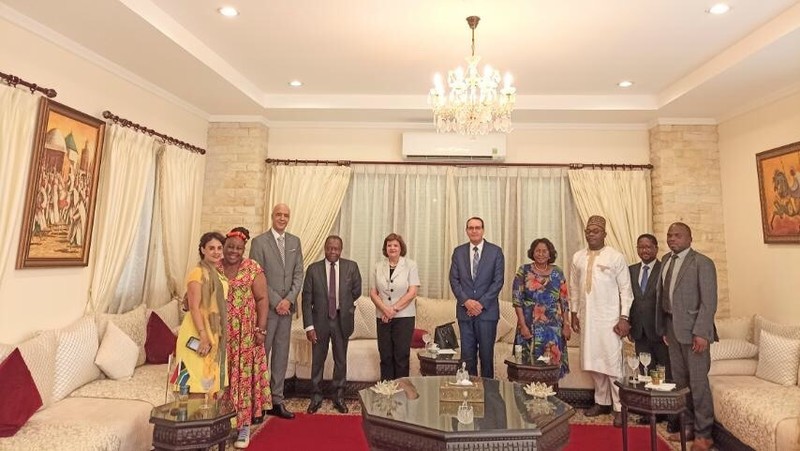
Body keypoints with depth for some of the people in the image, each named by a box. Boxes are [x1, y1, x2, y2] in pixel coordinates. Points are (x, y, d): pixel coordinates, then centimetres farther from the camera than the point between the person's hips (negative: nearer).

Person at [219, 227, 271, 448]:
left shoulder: (253, 269, -3)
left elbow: (262, 299, -5)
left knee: (243, 375, 2)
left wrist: (261, 329, -11)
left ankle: (244, 425, 12)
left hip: (244, 333, -2)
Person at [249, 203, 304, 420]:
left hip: (287, 306, 4)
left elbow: (298, 274, 7)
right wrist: (276, 301, -11)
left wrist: (289, 299, -6)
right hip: (267, 306, -4)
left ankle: (277, 401, 19)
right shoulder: (259, 241, -3)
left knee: (281, 354, 9)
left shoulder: (295, 242, 10)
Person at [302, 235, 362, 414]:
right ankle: (316, 397, 30)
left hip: (342, 320, 1)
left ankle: (339, 397, 29)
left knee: (341, 360, 13)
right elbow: (306, 300, -6)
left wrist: (342, 303, 7)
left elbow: (356, 291, 7)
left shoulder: (351, 267, -5)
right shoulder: (313, 269, -6)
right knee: (317, 361, 12)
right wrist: (309, 326, -10)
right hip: (320, 320, 0)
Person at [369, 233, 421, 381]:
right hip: (383, 317, 3)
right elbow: (373, 293, 5)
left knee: (401, 355, 2)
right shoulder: (378, 266, 8)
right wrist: (385, 309, -10)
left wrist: (394, 309, -13)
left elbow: (412, 293, -8)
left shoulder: (410, 265, -1)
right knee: (385, 355, 8)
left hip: (404, 316, -3)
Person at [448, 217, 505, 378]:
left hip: (487, 310, -2)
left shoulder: (495, 251, 1)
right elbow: (454, 280, 4)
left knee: (486, 354, 4)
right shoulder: (458, 252, 8)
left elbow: (498, 281, -4)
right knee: (467, 354, 7)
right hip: (465, 309, 2)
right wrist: (466, 301, -9)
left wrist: (482, 303, -11)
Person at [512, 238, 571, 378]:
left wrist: (566, 325, 1)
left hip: (553, 327, 2)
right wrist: (522, 325, -11)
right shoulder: (524, 271, -2)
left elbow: (564, 301, 7)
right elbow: (517, 299, -6)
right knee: (529, 364, 4)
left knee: (552, 362, 4)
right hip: (530, 326, -2)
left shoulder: (557, 273, 6)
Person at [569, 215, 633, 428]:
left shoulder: (616, 257, -4)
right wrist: (574, 313, 11)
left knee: (613, 362, -1)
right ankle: (602, 402, 27)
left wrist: (624, 318, -9)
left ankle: (619, 407, 11)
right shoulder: (578, 257, 7)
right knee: (593, 362, 12)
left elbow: (625, 289, -5)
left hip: (609, 318, -4)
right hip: (586, 317, 4)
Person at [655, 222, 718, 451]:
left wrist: (701, 333, -17)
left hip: (693, 329, -6)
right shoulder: (666, 260, 10)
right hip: (672, 327, 6)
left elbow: (709, 302, -12)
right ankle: (688, 426, 28)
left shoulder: (702, 263, -8)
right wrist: (663, 327, 8)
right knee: (679, 381, 14)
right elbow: (661, 294, 10)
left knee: (698, 382, 2)